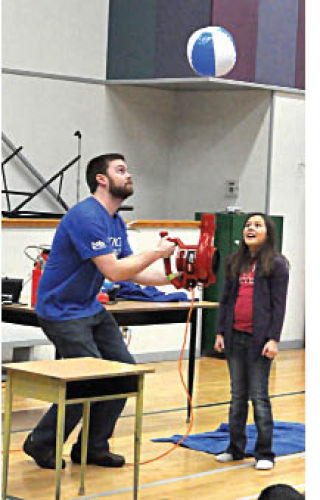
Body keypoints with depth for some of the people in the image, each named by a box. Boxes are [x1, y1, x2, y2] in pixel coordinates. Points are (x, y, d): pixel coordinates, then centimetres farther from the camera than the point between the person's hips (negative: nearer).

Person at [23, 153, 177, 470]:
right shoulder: (86, 216, -22)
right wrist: (157, 252, -18)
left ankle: (93, 447, 17)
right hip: (62, 311, -10)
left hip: (91, 309, 10)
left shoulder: (115, 222, 10)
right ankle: (40, 443, 8)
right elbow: (114, 271, -27)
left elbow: (134, 271, 11)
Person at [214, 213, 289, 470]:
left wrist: (273, 339, -14)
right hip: (235, 337, 5)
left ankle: (264, 453, 7)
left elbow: (279, 304, -7)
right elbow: (226, 299, 15)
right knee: (238, 395, 12)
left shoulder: (276, 264, -3)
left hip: (258, 339, -5)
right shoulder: (235, 263, 13)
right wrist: (221, 332, 8)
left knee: (259, 397, -1)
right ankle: (236, 448, 21)